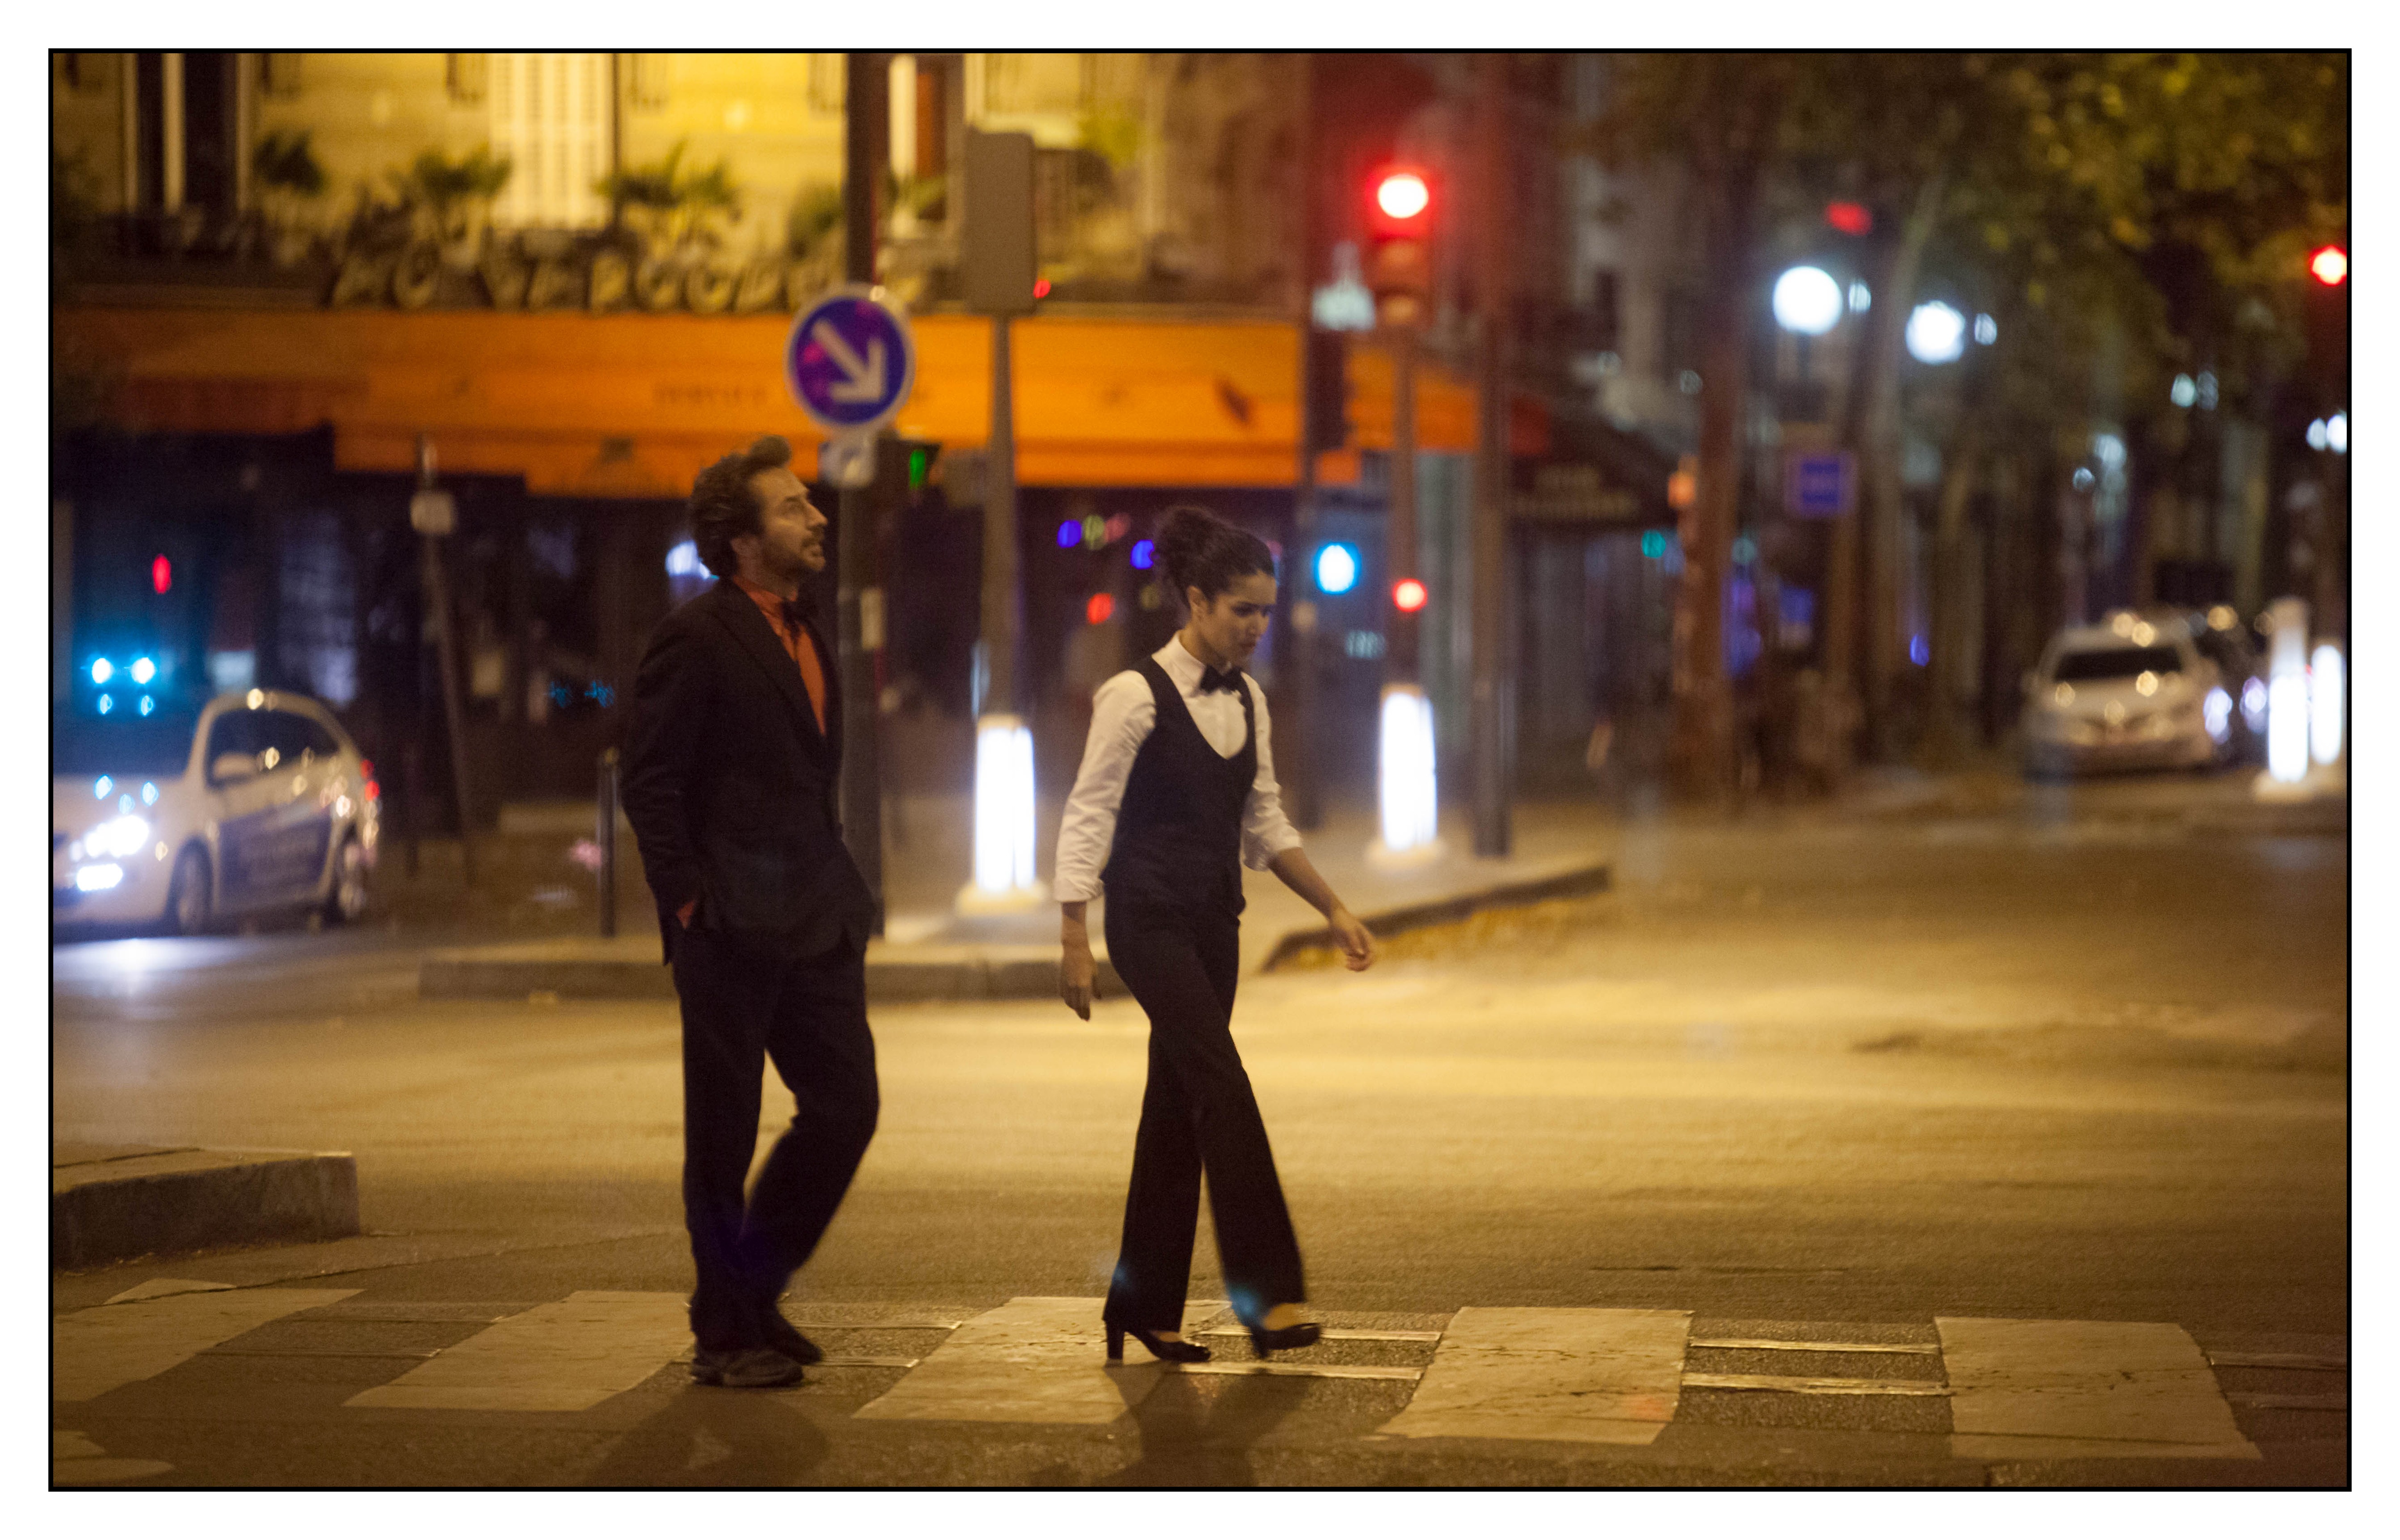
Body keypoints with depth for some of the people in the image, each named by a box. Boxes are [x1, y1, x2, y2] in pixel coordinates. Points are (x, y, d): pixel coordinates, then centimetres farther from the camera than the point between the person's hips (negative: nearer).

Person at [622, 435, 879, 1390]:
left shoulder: (805, 636, 15)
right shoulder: (698, 639, -11)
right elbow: (650, 782, -13)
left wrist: (837, 891, 14)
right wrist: (690, 901, -15)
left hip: (815, 922, 8)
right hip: (734, 929, -8)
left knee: (846, 1106, 5)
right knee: (723, 1135, 2)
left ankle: (753, 1289, 21)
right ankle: (724, 1336, 11)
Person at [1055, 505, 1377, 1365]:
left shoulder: (1246, 702, 11)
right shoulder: (1137, 696, -11)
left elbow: (1265, 824, 18)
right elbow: (1088, 818, -10)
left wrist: (1334, 911, 14)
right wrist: (1073, 941, -15)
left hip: (1213, 923, 7)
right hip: (1151, 919, -7)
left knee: (1178, 1108, 9)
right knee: (1225, 1090, -17)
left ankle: (1146, 1306, 16)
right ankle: (1267, 1294, -19)